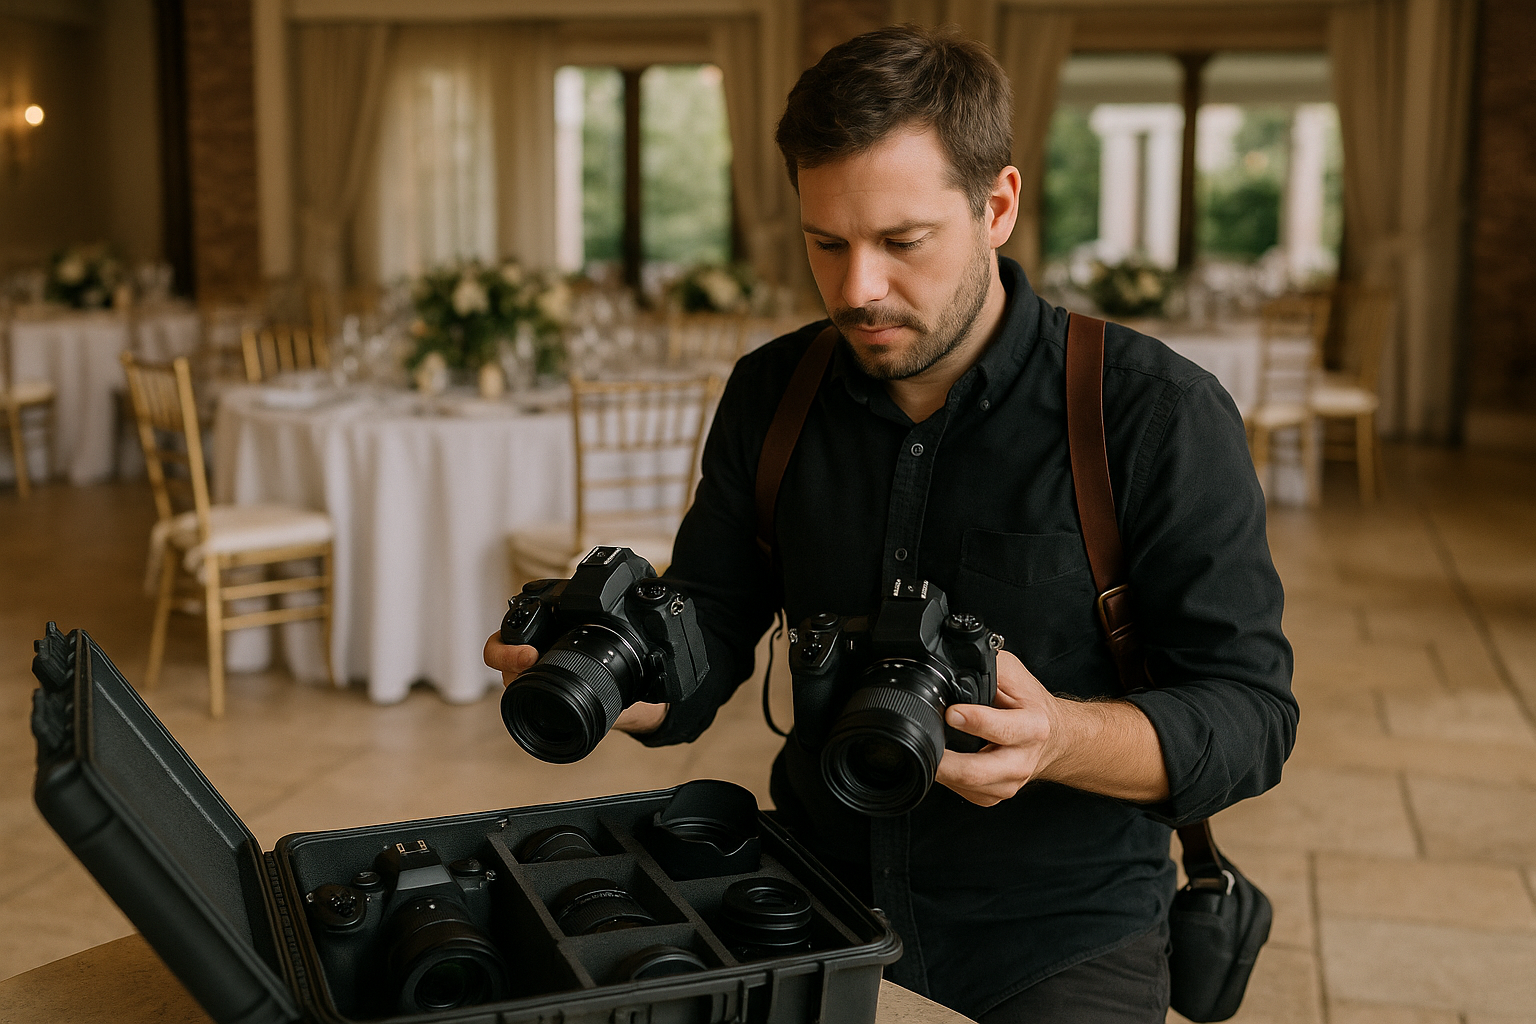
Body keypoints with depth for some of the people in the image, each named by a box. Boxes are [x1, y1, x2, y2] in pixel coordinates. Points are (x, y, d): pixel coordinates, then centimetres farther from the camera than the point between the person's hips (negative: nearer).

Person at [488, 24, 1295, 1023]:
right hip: (821, 897, 3)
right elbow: (710, 632, 5)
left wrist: (1061, 739, -32)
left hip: (1065, 931, -2)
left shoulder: (1160, 414, -13)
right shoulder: (772, 396, 0)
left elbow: (1252, 714, -13)